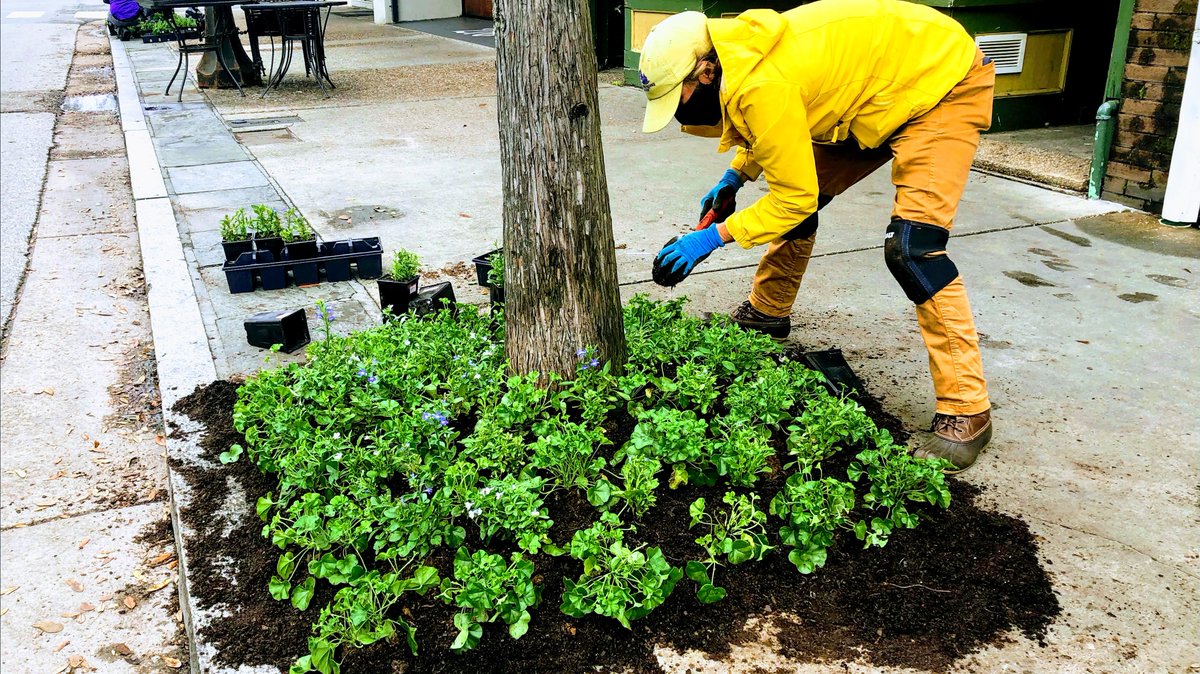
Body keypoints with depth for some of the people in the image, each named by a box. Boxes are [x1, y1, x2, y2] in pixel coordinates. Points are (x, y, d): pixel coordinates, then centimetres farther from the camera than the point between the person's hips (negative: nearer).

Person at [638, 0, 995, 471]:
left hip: (944, 81, -10)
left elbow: (795, 198, -24)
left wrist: (714, 237, -18)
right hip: (877, 89, 10)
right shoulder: (739, 60, -5)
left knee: (913, 247, -22)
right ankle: (766, 314, 33)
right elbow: (772, 133, 17)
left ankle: (966, 414, -13)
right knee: (793, 203, 10)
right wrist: (734, 178, 8)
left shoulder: (761, 87, -32)